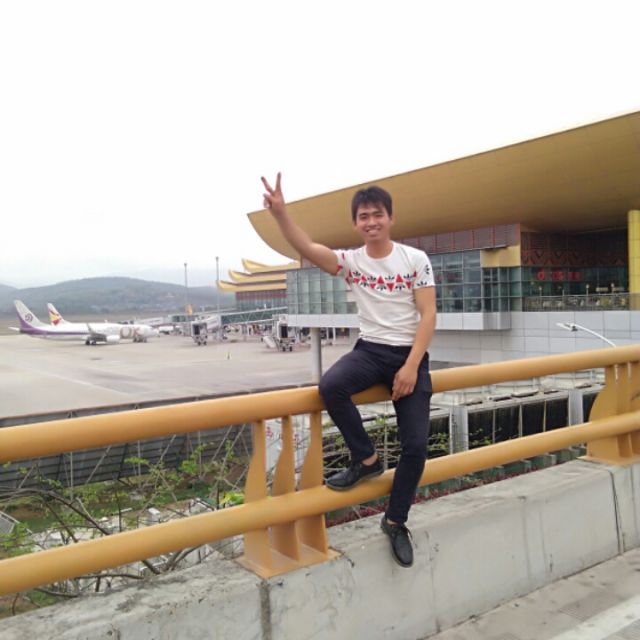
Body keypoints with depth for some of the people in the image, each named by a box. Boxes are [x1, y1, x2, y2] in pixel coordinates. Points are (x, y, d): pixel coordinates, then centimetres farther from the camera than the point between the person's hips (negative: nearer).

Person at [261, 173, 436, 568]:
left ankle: (396, 521, 18)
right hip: (370, 350, 1)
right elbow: (306, 248, -16)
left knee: (416, 445, -6)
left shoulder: (415, 259, -3)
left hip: (410, 355, -1)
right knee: (331, 386, -32)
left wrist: (411, 367, -16)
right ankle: (366, 460, -7)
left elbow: (428, 315, -7)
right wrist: (280, 213, -33)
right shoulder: (351, 262, 2)